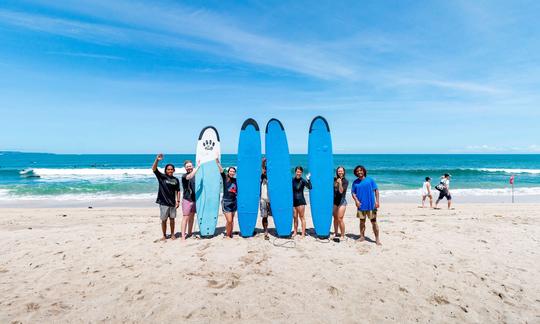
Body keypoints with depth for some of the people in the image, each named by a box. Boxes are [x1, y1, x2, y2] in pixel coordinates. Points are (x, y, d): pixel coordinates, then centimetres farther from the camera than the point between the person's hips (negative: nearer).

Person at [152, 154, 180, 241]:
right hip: (163, 202, -2)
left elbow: (177, 191, 9)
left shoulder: (176, 180, 5)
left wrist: (178, 201, 2)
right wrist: (157, 160, -31)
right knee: (164, 220, 6)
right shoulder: (162, 177, -3)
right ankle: (164, 235, 22)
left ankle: (172, 234, 25)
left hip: (172, 203, 2)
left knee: (172, 219, 9)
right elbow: (154, 169, -16)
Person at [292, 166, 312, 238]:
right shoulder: (292, 180, 5)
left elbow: (310, 187, -23)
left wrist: (308, 180, -33)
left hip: (300, 201, -5)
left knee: (301, 217, -1)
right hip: (293, 201, 5)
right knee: (295, 217, 13)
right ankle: (295, 232, 24)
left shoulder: (303, 180, -8)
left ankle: (303, 233, 4)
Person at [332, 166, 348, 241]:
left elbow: (341, 191, -16)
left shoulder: (345, 181, -5)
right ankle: (335, 234, 22)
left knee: (340, 219, -8)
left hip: (341, 201, -4)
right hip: (334, 201, 5)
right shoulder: (334, 179, 7)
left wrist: (340, 183, -27)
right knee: (335, 218, 10)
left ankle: (343, 236, 2)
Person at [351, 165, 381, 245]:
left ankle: (377, 238, 10)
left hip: (371, 205, -3)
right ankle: (362, 236, 26)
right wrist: (356, 200, -10)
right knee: (362, 221, 13)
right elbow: (353, 192, 7)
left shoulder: (370, 180, -1)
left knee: (374, 221, 1)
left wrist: (377, 201, -8)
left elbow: (376, 190, 0)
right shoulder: (355, 182, 5)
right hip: (361, 205, 3)